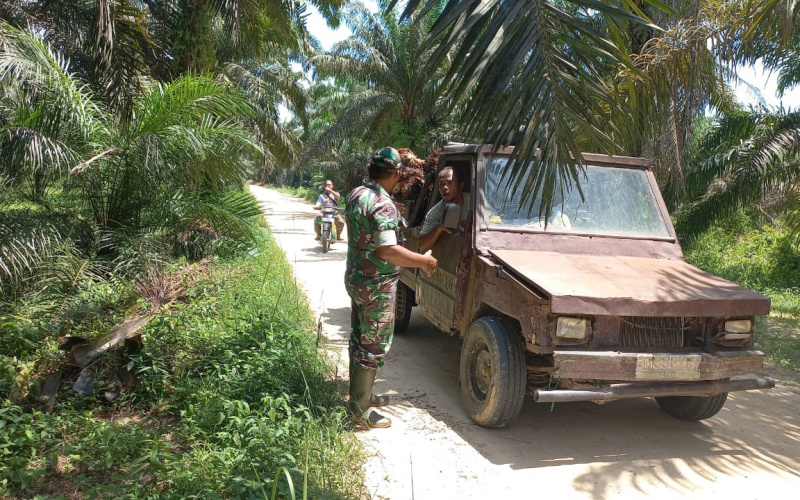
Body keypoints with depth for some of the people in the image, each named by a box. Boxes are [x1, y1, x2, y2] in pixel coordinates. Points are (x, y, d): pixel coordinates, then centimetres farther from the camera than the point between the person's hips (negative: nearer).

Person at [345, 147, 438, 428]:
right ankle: (361, 409, 11)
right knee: (374, 347, 1)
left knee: (359, 339, 19)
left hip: (356, 278, 9)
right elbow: (387, 251, -30)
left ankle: (360, 394, 33)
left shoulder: (357, 194, 4)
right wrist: (424, 262, -20)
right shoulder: (383, 205, -24)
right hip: (377, 287, -9)